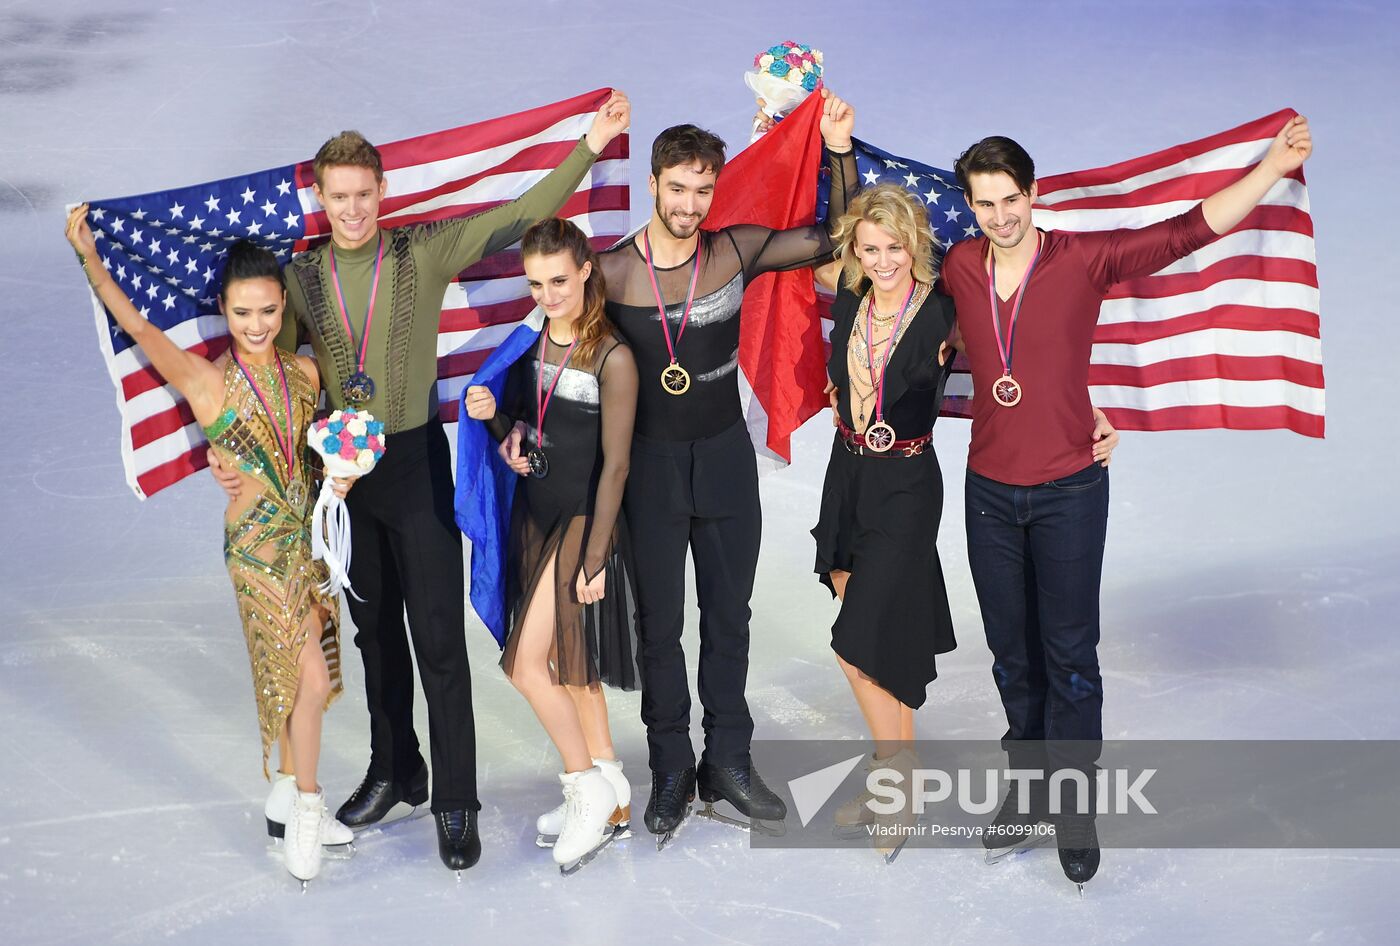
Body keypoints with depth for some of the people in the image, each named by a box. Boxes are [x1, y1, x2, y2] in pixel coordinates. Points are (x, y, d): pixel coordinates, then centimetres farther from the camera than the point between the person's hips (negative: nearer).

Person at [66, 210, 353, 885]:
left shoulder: (303, 372, 2)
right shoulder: (207, 381, -12)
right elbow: (137, 327, -22)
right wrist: (88, 256, -28)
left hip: (308, 533, 5)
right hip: (258, 543, -5)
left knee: (294, 672, 13)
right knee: (311, 677, -9)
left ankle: (288, 800, 29)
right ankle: (304, 804, 9)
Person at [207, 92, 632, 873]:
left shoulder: (424, 252, -6)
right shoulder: (303, 276, 2)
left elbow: (518, 219, -10)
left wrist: (589, 145, -18)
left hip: (416, 459, -3)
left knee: (438, 633, -4)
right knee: (374, 629, 16)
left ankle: (455, 801, 4)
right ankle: (394, 772, 32)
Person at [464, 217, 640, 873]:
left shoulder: (611, 358, -16)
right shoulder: (528, 341, 3)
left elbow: (614, 464, -15)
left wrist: (595, 557, -16)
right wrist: (493, 418, -10)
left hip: (581, 522, -7)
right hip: (533, 516, 7)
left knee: (526, 662, -10)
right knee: (569, 664, 13)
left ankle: (588, 784, 9)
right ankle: (610, 803, 25)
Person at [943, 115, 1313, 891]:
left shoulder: (1085, 259, -9)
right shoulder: (959, 269, 1)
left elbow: (1190, 229, -13)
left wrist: (1272, 166, -18)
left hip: (1068, 491, -3)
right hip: (990, 491, 4)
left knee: (1069, 652, 2)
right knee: (1011, 652, 14)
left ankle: (1075, 806, 15)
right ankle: (1030, 781, 31)